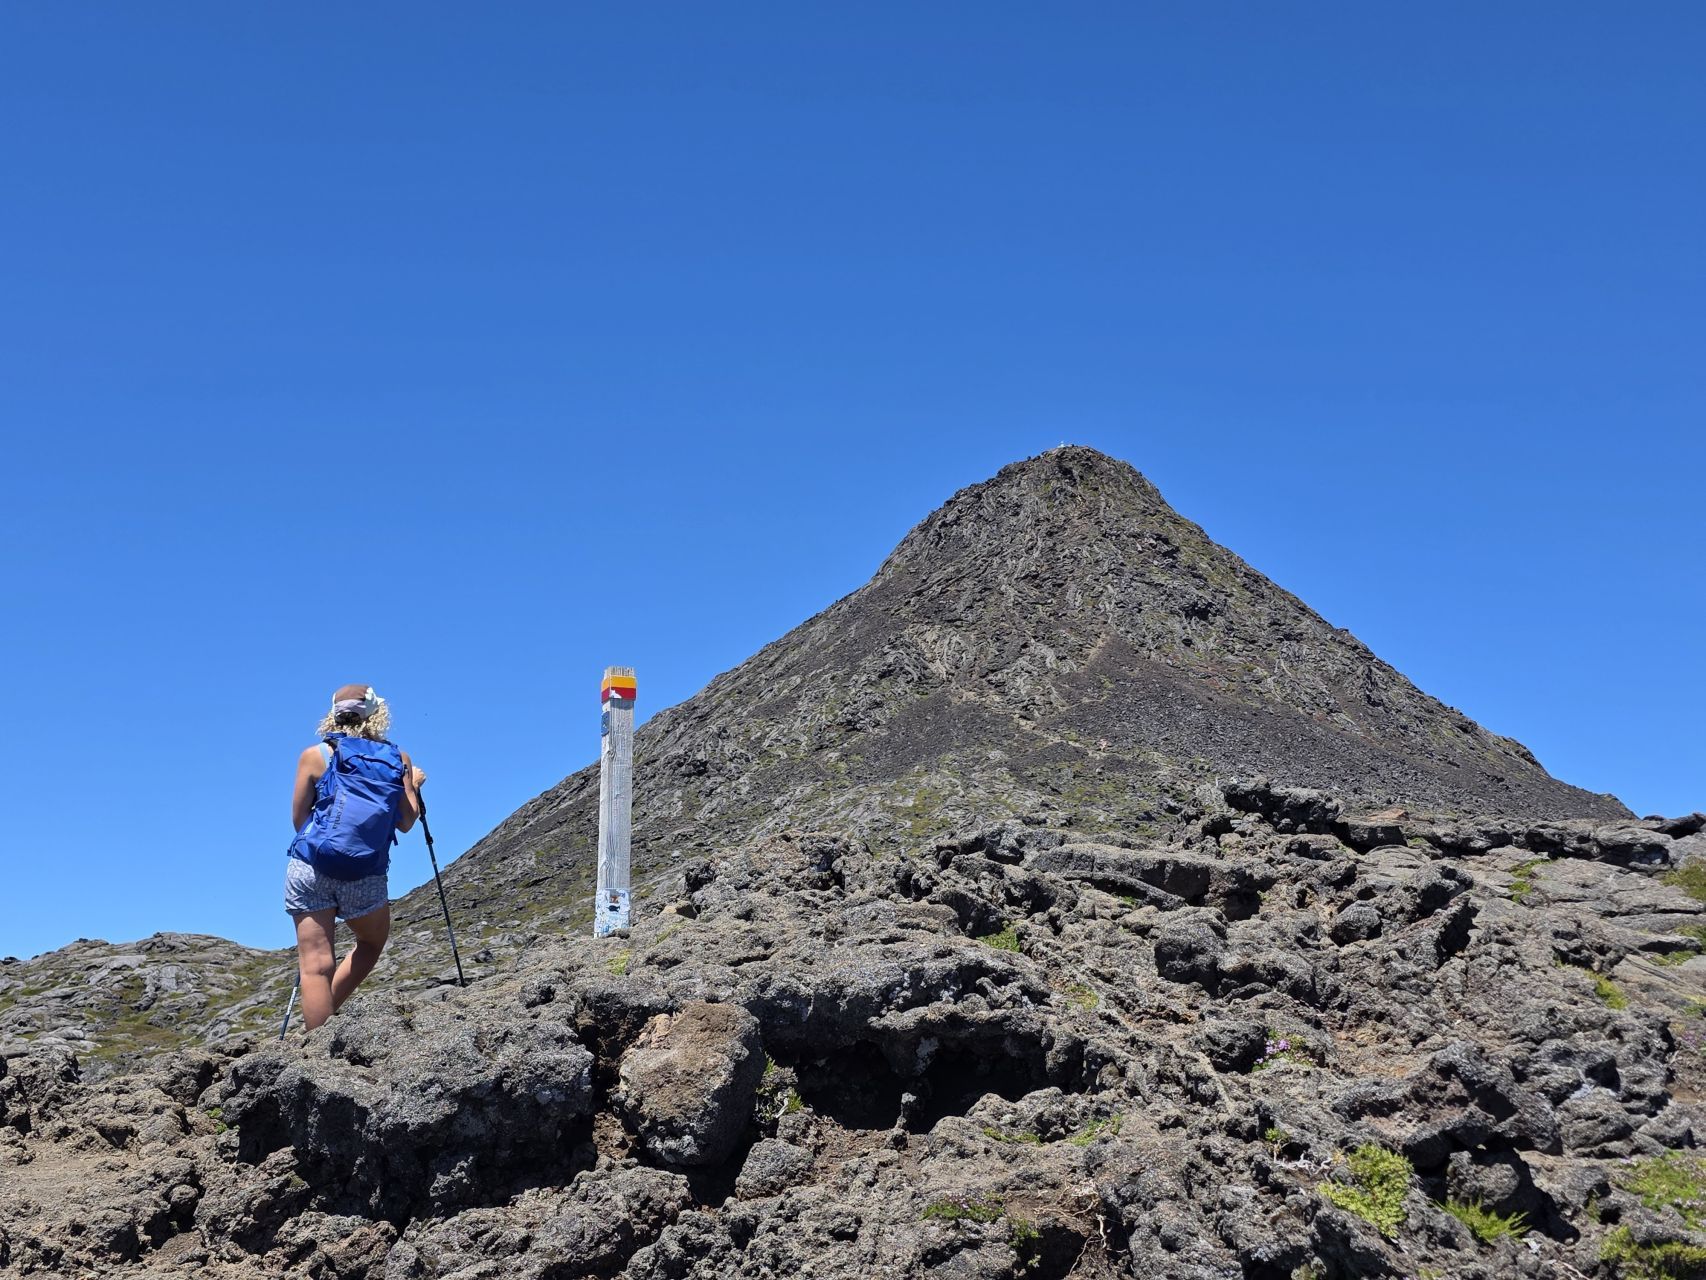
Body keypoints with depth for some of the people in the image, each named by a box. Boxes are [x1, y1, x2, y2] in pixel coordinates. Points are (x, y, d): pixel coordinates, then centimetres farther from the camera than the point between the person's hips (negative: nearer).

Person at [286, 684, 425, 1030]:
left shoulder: (315, 755, 6)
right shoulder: (399, 759, 9)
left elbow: (298, 819, 11)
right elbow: (405, 822, 9)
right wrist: (413, 785, 26)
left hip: (309, 868, -1)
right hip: (366, 877, 1)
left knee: (316, 964, 0)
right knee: (372, 943, 26)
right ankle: (323, 1014, 18)